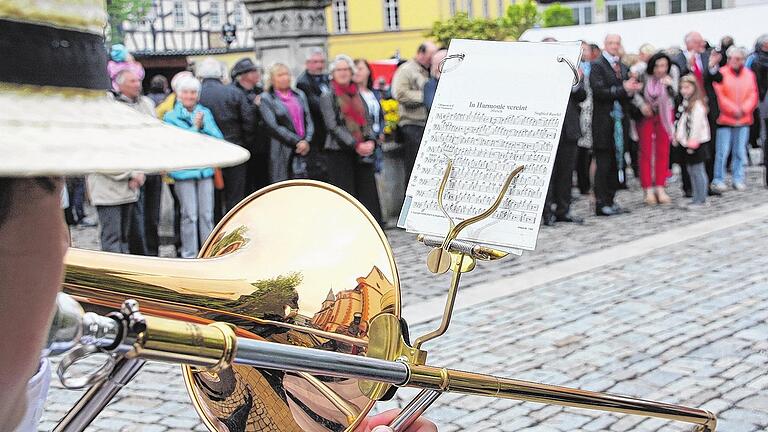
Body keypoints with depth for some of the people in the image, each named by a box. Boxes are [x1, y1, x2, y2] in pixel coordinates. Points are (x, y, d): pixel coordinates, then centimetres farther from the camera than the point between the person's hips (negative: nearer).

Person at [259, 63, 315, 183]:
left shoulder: (299, 95, 16)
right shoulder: (266, 99, 1)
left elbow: (309, 120, 11)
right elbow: (273, 127, -8)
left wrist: (306, 141, -7)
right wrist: (297, 141, -11)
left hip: (305, 149, 4)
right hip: (282, 154, -4)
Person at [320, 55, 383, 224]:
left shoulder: (358, 95, 16)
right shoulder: (327, 97, 0)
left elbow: (368, 121, 15)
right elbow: (333, 126, -9)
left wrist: (371, 141, -6)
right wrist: (355, 145, -16)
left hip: (363, 153, 5)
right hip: (339, 152, -5)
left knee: (368, 192, 2)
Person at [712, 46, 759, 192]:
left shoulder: (749, 74, 12)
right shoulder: (721, 74, -2)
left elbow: (753, 95, 9)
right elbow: (719, 96, -7)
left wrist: (744, 109, -7)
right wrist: (733, 110, -12)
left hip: (744, 119, 4)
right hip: (725, 119, -4)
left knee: (740, 151, 6)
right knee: (722, 151, -5)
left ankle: (738, 179, 14)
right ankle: (718, 180, 2)